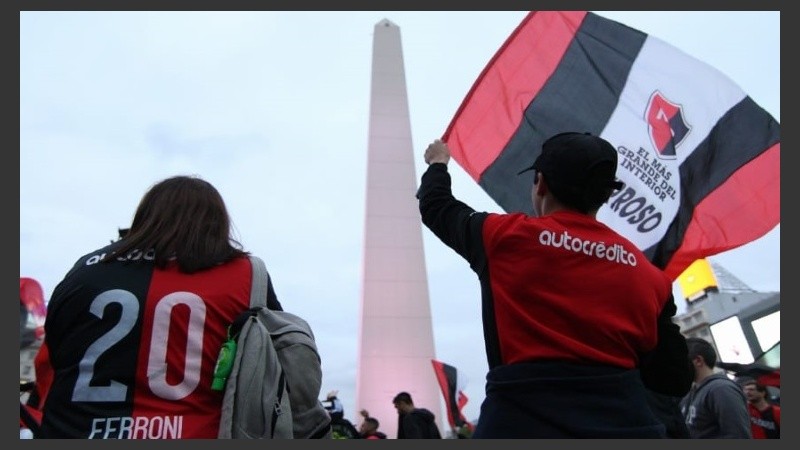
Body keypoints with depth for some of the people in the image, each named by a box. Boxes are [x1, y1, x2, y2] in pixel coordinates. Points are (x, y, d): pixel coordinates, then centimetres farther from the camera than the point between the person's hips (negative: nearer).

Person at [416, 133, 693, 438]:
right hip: (625, 424, 3)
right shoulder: (647, 274, 6)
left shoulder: (505, 235, 0)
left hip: (526, 423, -2)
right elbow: (674, 380, 8)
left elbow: (438, 208, 20)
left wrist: (438, 163, 41)